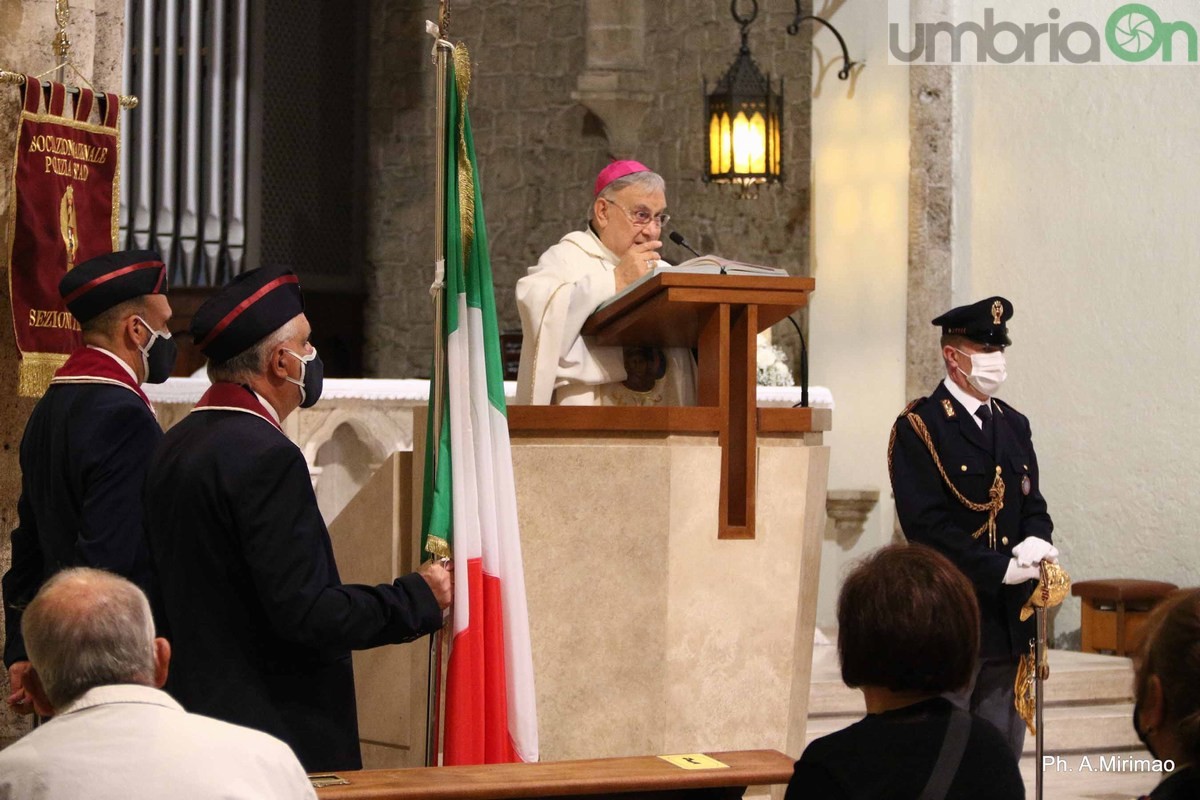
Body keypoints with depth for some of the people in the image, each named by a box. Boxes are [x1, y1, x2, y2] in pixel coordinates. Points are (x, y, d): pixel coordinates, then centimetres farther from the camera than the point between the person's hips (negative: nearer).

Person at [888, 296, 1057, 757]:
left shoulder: (1014, 425, 15)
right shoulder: (918, 428, -7)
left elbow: (1033, 504, 16)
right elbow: (926, 524, -15)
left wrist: (1036, 540, -8)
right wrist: (1000, 569, -19)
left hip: (1009, 623, 7)